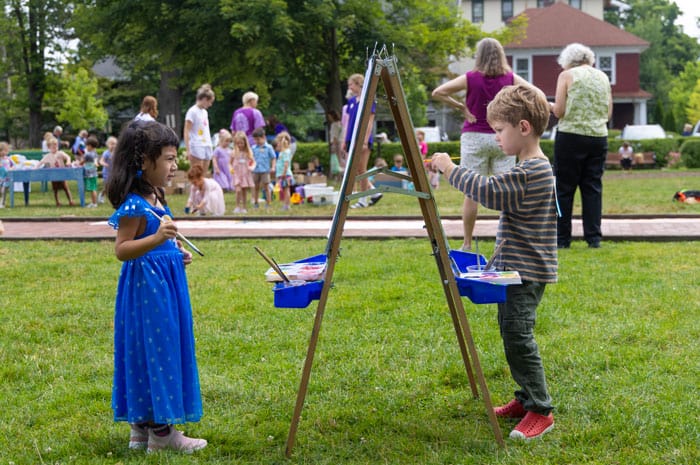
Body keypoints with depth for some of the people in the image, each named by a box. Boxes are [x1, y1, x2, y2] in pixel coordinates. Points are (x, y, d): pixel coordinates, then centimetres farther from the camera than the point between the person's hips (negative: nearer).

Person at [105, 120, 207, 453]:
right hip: (146, 284, -10)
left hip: (166, 282, 10)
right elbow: (122, 250, -22)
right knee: (155, 349, -4)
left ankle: (142, 427, 24)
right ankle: (161, 432, 5)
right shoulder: (134, 205, -18)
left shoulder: (155, 199, 11)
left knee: (166, 348, 14)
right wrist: (156, 239, -33)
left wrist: (176, 253, 14)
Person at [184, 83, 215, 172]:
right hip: (197, 148, -8)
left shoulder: (205, 112, 17)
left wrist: (210, 147, 16)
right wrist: (188, 150, -18)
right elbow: (186, 132, -11)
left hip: (207, 147, 8)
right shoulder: (192, 111, -7)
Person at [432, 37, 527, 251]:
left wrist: (460, 107, -2)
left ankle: (467, 244, 5)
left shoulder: (470, 78, -5)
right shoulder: (511, 79, 0)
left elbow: (437, 93, -9)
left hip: (474, 137, -1)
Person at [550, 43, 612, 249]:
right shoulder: (603, 77, 11)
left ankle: (562, 238, 6)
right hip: (599, 137, 4)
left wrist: (549, 106, 14)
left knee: (564, 188, 4)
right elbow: (609, 112, 14)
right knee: (593, 187, 8)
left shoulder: (567, 75, -3)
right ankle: (594, 237, 7)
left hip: (570, 137, -4)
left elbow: (559, 111, -6)